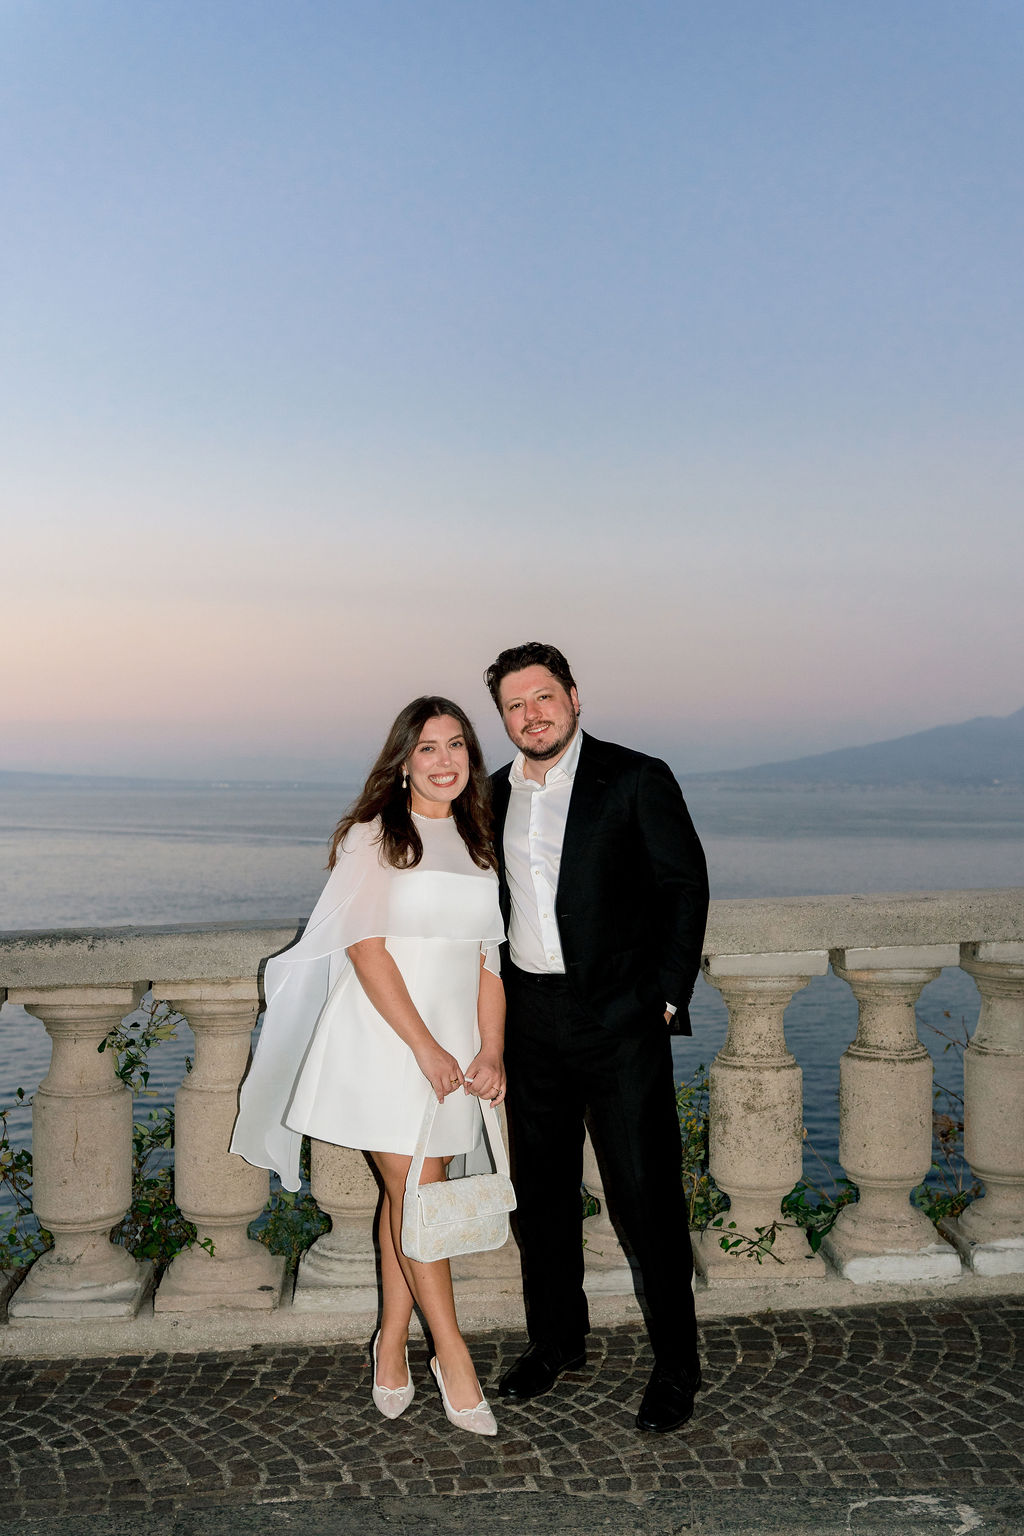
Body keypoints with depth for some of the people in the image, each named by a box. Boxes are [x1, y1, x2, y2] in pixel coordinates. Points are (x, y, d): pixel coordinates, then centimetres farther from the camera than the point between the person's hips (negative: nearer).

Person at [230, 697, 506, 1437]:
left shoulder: (478, 844, 13)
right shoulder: (373, 835, -3)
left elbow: (490, 958, 12)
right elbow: (366, 949, -11)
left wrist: (491, 1050, 0)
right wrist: (424, 1047, -15)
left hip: (453, 1048, 5)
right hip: (385, 1040, -5)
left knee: (412, 1193, 9)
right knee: (416, 1194, -5)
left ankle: (393, 1344, 22)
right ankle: (453, 1359, 6)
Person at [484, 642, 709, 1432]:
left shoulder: (636, 779, -7)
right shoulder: (495, 795, 8)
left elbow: (686, 886, -6)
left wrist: (667, 997, -9)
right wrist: (496, 997, 8)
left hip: (620, 1019, -5)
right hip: (531, 1024, 5)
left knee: (646, 1194, 0)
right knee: (541, 1188, 15)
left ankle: (676, 1365, 16)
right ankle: (556, 1339, 34)